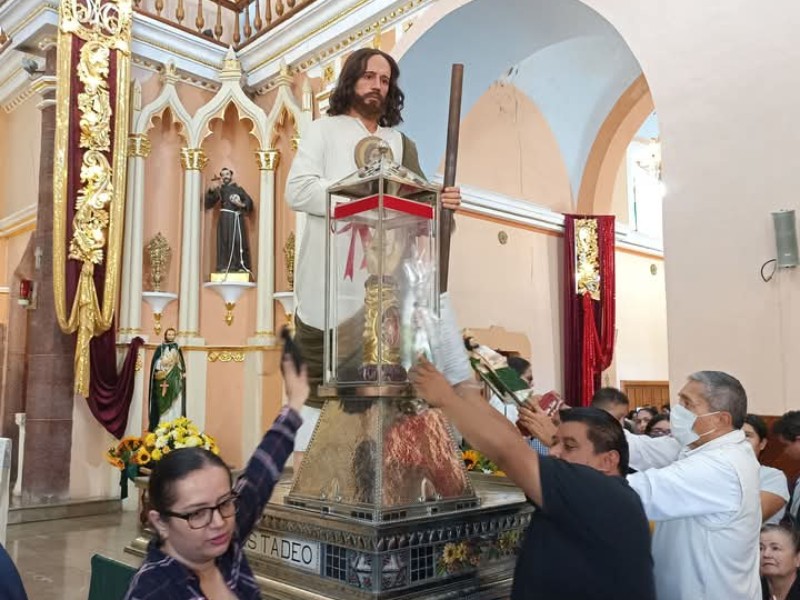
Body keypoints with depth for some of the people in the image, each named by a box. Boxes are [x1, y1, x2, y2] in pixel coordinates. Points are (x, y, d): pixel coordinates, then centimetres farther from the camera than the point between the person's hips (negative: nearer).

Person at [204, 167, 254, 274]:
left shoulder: (238, 188, 11)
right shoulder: (219, 189, 12)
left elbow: (249, 201, 7)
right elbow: (208, 203, 4)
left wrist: (242, 205, -13)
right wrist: (211, 191, -10)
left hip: (237, 218, -1)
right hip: (224, 219, 1)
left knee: (238, 241, -7)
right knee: (224, 241, -5)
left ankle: (240, 266, -5)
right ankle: (224, 266, -5)